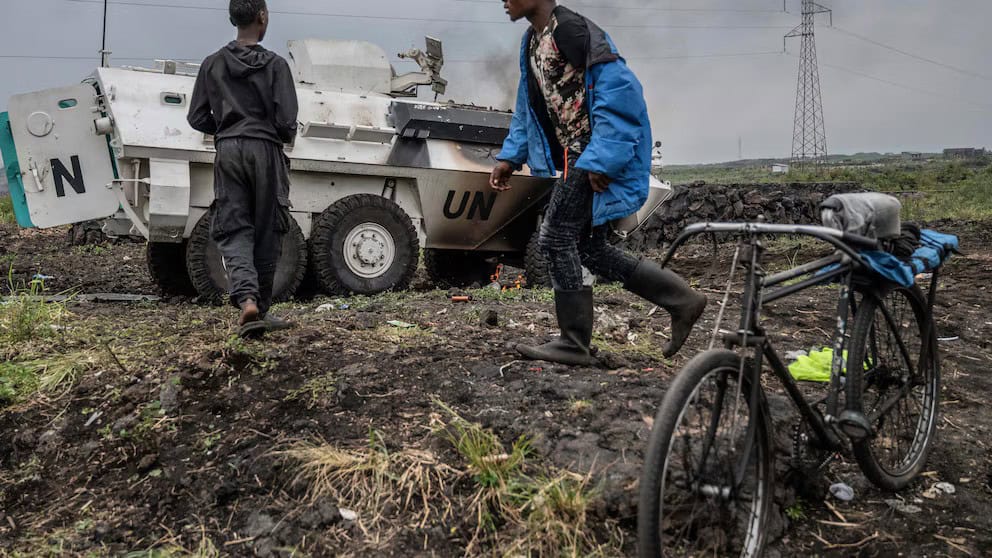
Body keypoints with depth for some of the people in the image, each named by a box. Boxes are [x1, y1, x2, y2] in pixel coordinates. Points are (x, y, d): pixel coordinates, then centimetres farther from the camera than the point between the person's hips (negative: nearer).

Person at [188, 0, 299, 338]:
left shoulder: (213, 65, 7)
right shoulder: (274, 65, -4)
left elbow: (198, 119, 7)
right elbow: (286, 122, -9)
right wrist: (286, 137, 13)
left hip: (228, 152, 2)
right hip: (265, 150, -2)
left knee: (232, 231, 2)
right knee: (266, 233, 8)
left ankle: (246, 300, -21)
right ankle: (261, 308, 16)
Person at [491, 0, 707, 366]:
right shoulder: (532, 41, 15)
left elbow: (619, 89, -21)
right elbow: (528, 107, 23)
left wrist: (601, 160, -23)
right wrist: (511, 157, 14)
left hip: (597, 157, -10)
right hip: (576, 157, 10)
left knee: (556, 237, -9)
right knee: (588, 248, 9)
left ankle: (574, 344, 3)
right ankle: (681, 300, 17)